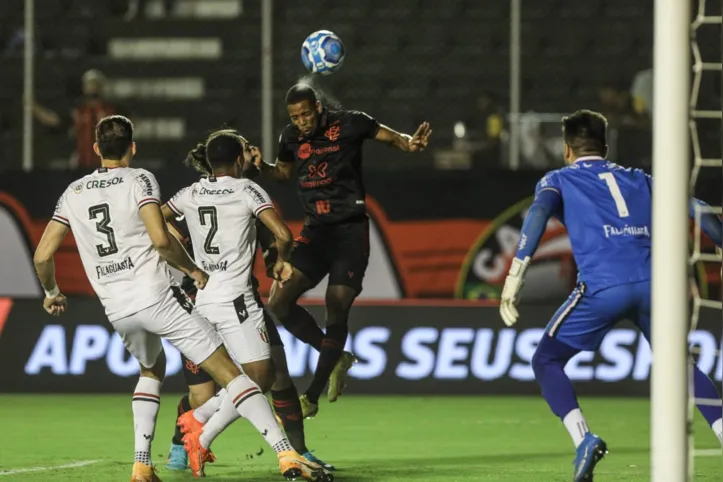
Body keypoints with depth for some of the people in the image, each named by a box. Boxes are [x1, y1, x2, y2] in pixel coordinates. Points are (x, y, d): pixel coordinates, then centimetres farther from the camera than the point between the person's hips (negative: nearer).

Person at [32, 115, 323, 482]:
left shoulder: (73, 193, 12)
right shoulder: (138, 180, -2)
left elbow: (42, 255, 11)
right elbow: (161, 239, -15)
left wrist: (51, 292, 30)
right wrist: (192, 269, 1)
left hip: (117, 311, 5)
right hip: (156, 297, -5)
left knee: (151, 369, 33)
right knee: (228, 372, -5)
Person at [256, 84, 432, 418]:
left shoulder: (349, 124, -9)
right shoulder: (290, 137, 4)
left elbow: (392, 138, 2)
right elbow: (283, 172, 22)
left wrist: (411, 144, -21)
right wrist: (260, 166, 1)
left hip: (350, 231, -5)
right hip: (315, 231, 5)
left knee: (336, 312, -8)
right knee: (279, 302, -7)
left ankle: (312, 398, 0)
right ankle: (337, 358, 12)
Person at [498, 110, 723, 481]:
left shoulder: (558, 180, 19)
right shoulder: (639, 180, 29)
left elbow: (539, 211, -2)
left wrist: (515, 274, -11)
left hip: (602, 287, -3)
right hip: (652, 282, 3)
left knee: (546, 361, 13)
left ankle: (583, 439, -9)